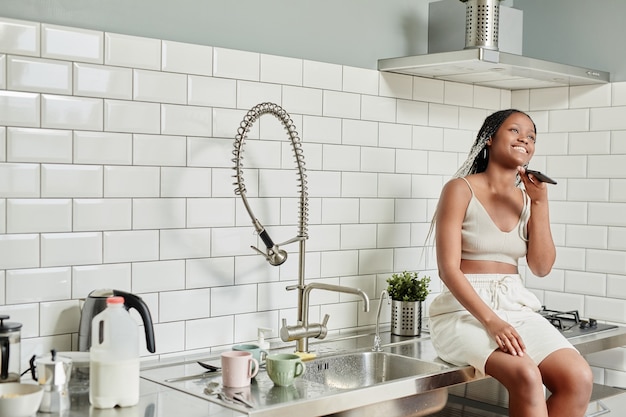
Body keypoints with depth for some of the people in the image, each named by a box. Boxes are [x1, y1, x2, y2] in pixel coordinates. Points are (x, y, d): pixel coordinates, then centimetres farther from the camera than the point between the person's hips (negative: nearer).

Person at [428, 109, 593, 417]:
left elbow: (541, 267, 4)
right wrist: (491, 321, -24)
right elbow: (448, 269, -12)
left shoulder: (528, 198, 12)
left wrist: (540, 202, -3)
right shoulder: (461, 190, -4)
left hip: (517, 308, 6)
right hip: (465, 310, -5)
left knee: (579, 378, -20)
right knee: (526, 376, -33)